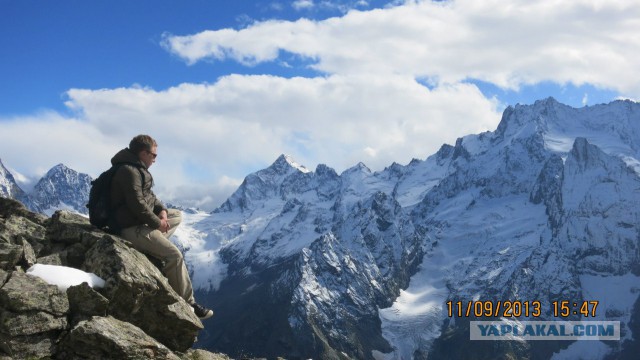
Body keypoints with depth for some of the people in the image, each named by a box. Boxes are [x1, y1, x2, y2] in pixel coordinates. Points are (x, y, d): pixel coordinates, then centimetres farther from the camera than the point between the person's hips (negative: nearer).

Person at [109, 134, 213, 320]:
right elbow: (137, 204, -25)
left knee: (177, 215, 19)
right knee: (174, 254, -19)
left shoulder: (137, 169, 16)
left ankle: (154, 247, 1)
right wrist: (157, 222, -15)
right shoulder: (129, 171, -18)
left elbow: (149, 196, 20)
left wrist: (162, 210, 1)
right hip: (132, 228, -11)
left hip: (141, 220, 11)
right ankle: (187, 303, -13)